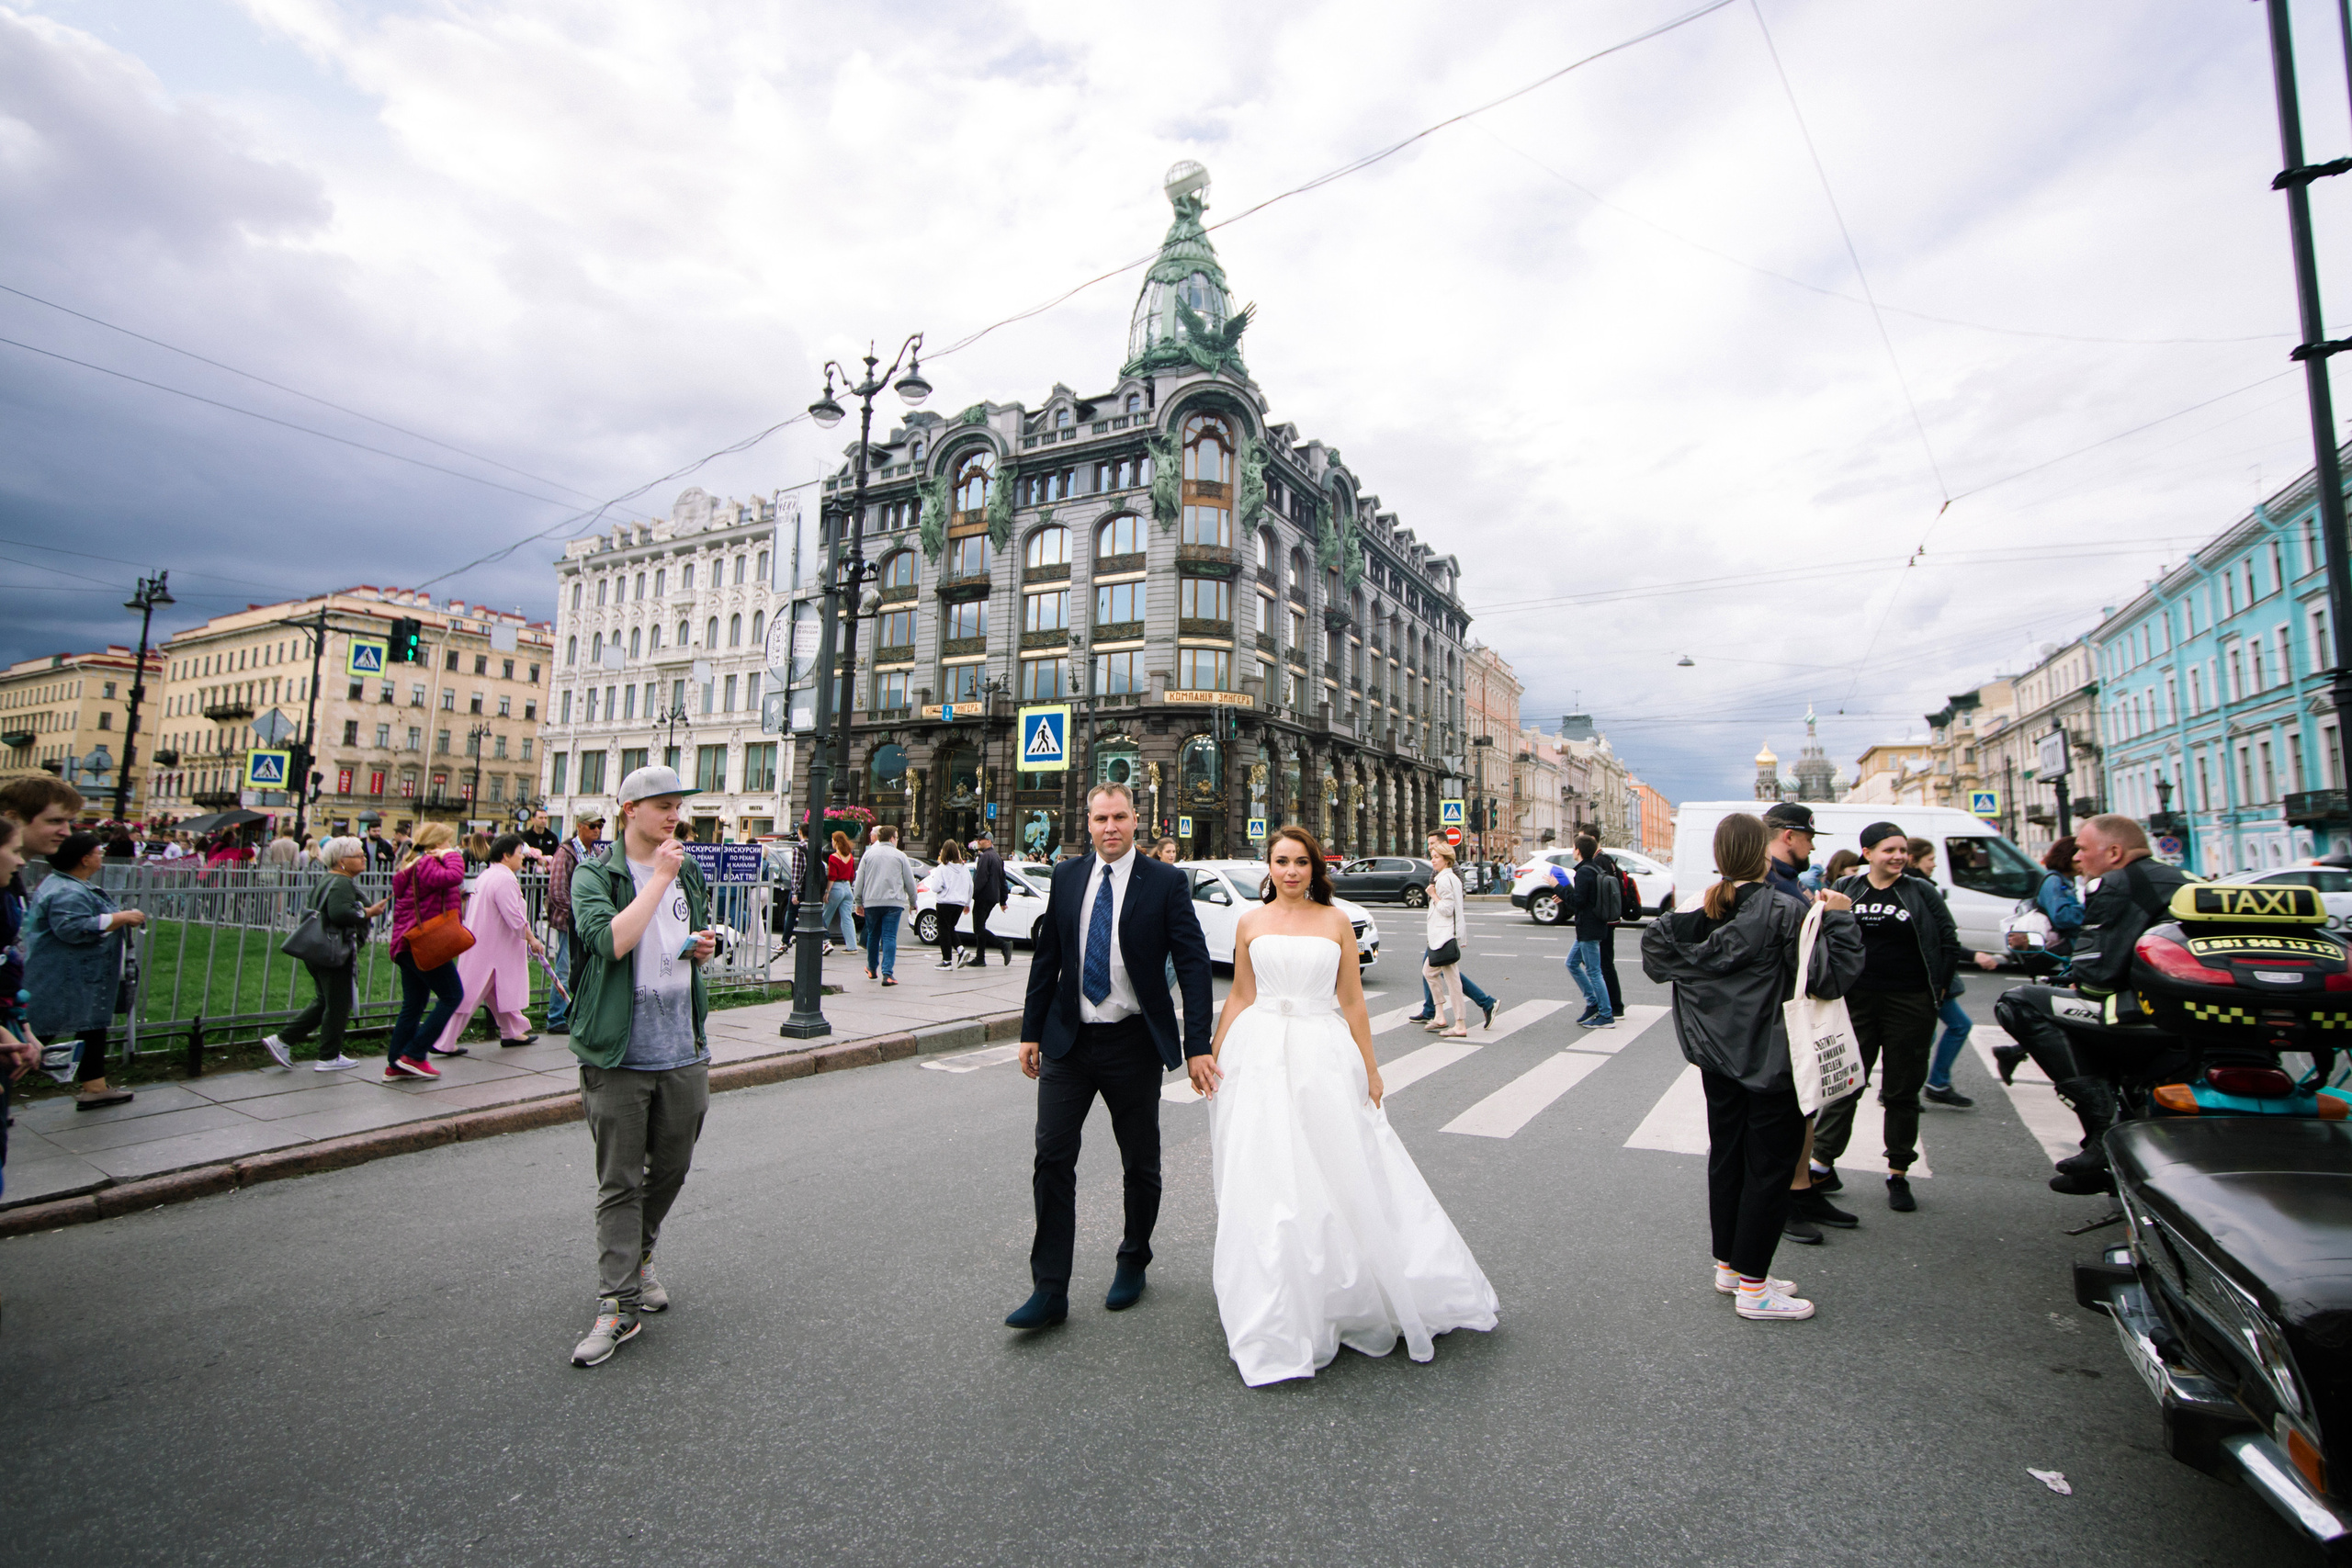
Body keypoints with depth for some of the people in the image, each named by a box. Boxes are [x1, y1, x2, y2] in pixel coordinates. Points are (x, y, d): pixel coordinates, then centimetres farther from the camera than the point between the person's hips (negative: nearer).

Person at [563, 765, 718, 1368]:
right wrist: (660, 878, -21)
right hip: (619, 1054, -5)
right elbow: (609, 940, -24)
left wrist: (704, 946, 1)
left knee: (672, 1166, 17)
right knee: (619, 1183, 3)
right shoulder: (595, 874, -6)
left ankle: (638, 1255, 41)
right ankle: (619, 1304, 13)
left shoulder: (689, 871, 11)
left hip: (683, 1052, 5)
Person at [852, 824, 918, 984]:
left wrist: (858, 902, 14)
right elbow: (910, 882, 6)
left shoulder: (868, 854, 8)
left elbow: (859, 880, 8)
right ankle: (887, 973, -14)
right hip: (893, 902, -2)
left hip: (871, 902, 2)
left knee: (873, 935, 17)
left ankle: (872, 969, 31)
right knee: (889, 937, -5)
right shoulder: (900, 856, 3)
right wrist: (913, 902, 19)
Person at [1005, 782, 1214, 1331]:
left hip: (1134, 1043, -2)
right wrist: (1031, 1031, 7)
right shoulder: (1066, 875, 4)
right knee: (1052, 1157, 0)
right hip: (1068, 1039, 3)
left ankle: (1133, 1262, 36)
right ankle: (1049, 1290, 14)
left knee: (1140, 1162, 12)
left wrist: (1197, 1045, -14)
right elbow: (1046, 957, 9)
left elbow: (1194, 965, -9)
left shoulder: (1166, 882, -7)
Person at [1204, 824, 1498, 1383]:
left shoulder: (1336, 922, 4)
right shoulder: (1250, 923, 5)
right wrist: (1212, 1055, 5)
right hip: (1262, 1058, 0)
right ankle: (1275, 1320, 17)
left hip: (1325, 1058, 0)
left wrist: (1370, 1069, 4)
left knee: (1344, 1177, 5)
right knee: (1265, 1184, 2)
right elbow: (1239, 996, 9)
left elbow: (1352, 1001, 5)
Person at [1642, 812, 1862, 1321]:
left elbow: (1654, 956, 8)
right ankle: (1752, 1286, 14)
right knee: (1770, 1167, 5)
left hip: (1717, 1058, 6)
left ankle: (1728, 1265, 30)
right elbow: (1831, 978, -17)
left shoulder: (1698, 913, 0)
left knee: (1726, 1157, 17)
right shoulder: (1784, 911, -18)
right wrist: (1839, 919, -8)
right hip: (1771, 1061, -6)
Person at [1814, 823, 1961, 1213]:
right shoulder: (1846, 889, 4)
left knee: (1902, 1091, 9)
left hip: (1910, 1005, 0)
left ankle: (1898, 1175, 20)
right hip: (1857, 1001, 1)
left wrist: (1938, 988, 1)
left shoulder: (1922, 892, 2)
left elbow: (1950, 942, 4)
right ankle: (1822, 1165, 11)